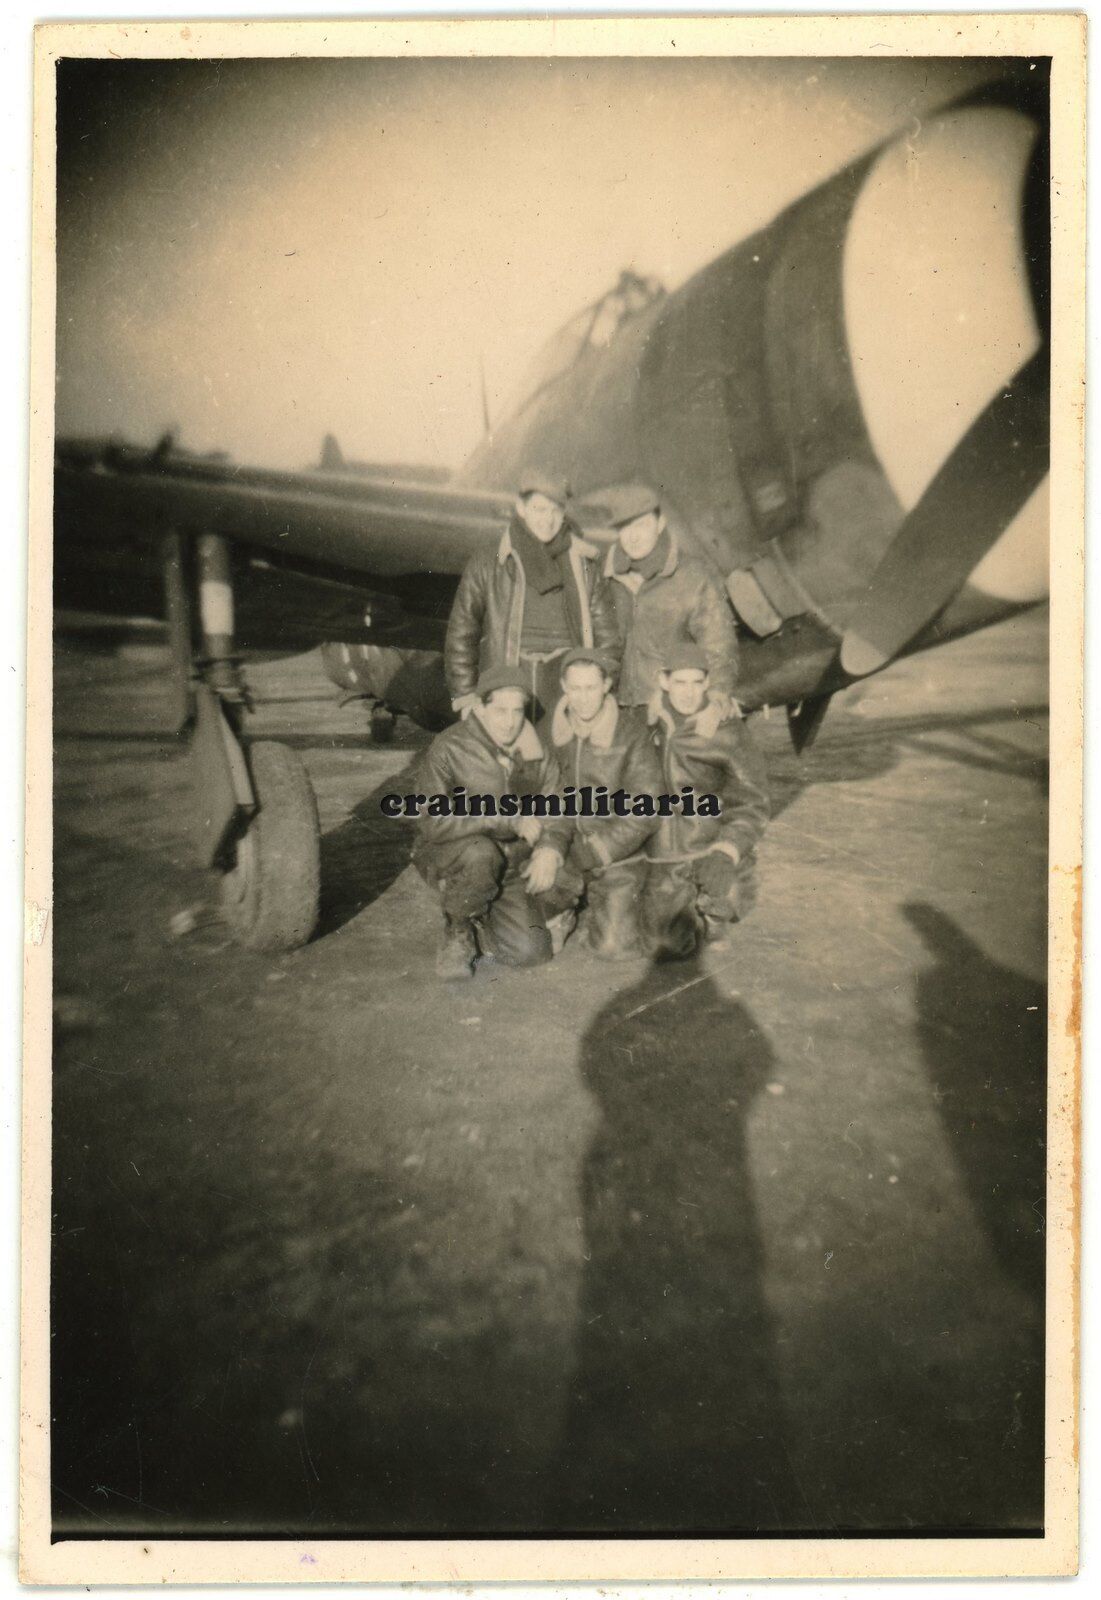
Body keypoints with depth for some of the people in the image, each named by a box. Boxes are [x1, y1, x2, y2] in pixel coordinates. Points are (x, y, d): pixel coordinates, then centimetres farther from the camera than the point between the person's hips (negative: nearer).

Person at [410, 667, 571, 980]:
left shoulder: (535, 752, 0)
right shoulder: (447, 749, -17)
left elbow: (555, 812, 5)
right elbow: (434, 822, -27)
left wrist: (550, 848, -18)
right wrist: (509, 819, -29)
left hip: (510, 869, 4)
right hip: (448, 859, -3)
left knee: (531, 951, -15)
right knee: (481, 853, -39)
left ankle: (479, 927, 19)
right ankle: (457, 931, -9)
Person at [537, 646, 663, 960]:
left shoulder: (632, 734, -12)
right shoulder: (548, 731, -1)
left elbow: (644, 813, -13)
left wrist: (590, 854, -19)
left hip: (617, 858, -2)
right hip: (561, 852, 3)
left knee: (613, 947, -15)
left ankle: (605, 914, 19)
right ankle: (559, 914, 23)